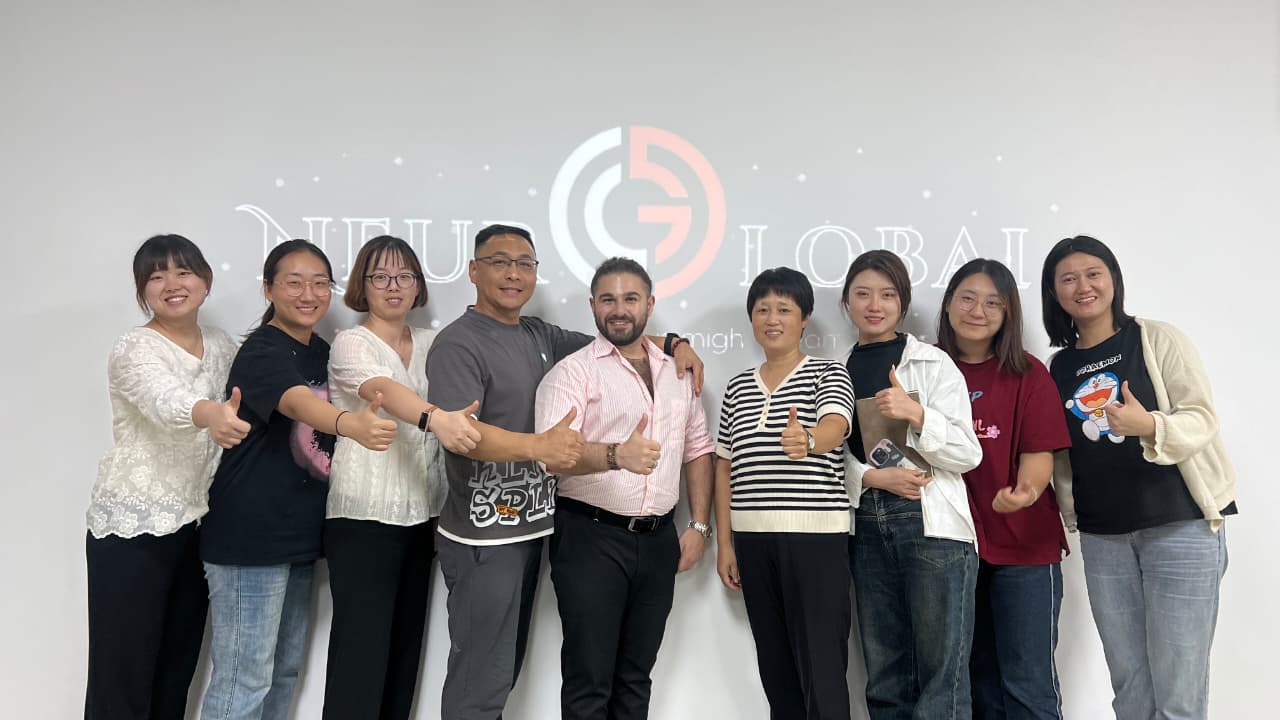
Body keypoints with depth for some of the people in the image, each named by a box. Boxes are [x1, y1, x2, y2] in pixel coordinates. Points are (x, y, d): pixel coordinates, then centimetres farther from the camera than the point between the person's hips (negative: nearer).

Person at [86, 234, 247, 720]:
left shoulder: (222, 345, 5)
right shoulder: (133, 350, -14)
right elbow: (166, 401, -37)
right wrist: (211, 413, -58)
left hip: (196, 529, 6)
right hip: (132, 531, -6)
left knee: (177, 675, 15)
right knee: (123, 681, 0)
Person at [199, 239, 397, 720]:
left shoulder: (323, 352, 9)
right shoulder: (262, 351, -15)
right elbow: (299, 404, -37)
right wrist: (351, 424, -57)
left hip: (299, 534, 8)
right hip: (249, 536, -8)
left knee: (285, 668, 18)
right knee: (245, 675, -1)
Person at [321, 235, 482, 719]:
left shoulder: (432, 344, 10)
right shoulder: (350, 344, -8)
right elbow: (384, 390, -29)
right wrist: (435, 418, -47)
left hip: (420, 519, 6)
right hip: (364, 520, -5)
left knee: (405, 649, 13)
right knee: (361, 654, -4)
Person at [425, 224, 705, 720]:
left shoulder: (539, 335, 11)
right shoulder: (459, 343, -12)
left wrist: (674, 343, 7)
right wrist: (538, 446, -41)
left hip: (529, 528, 8)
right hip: (484, 538, -8)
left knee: (503, 670, 18)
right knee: (483, 678, -2)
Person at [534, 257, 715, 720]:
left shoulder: (677, 371, 11)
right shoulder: (573, 371, -7)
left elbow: (698, 450, 16)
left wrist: (699, 526, 8)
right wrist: (617, 455, -38)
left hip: (658, 540, 5)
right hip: (591, 538, -5)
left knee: (636, 675, 16)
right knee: (590, 680, 3)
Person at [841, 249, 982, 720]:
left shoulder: (933, 364, 1)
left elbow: (968, 454, -4)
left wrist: (916, 413, -19)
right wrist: (874, 477, -12)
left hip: (931, 523, -3)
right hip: (866, 526, 4)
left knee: (940, 670, -1)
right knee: (884, 675, 11)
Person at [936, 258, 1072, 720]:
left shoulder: (1027, 373, -5)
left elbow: (1039, 452, -10)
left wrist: (1025, 490, -28)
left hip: (1023, 547, -2)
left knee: (1028, 683, 3)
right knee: (977, 679, 17)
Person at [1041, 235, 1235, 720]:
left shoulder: (1159, 339, -2)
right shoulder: (1058, 367, 9)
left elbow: (1203, 419, -11)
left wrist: (1149, 426, -30)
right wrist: (1065, 515, 7)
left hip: (1181, 525, -4)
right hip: (1103, 538, 4)